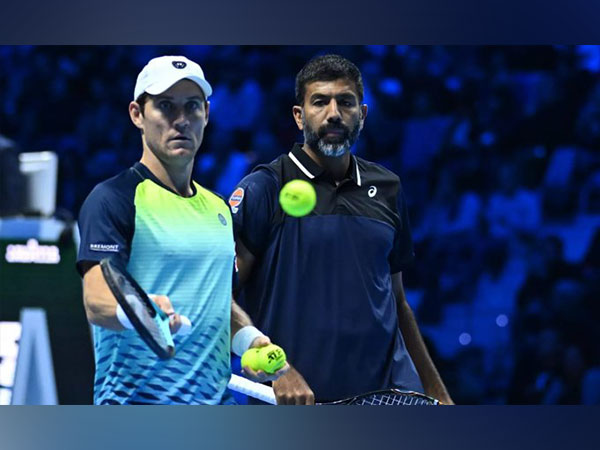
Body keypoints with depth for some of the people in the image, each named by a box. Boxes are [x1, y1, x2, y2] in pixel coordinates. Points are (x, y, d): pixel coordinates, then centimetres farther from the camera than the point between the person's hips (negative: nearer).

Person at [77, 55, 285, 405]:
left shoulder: (219, 208, 17)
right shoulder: (112, 199, -6)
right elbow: (97, 301, -17)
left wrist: (248, 339, 6)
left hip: (215, 399, 7)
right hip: (135, 399, -7)